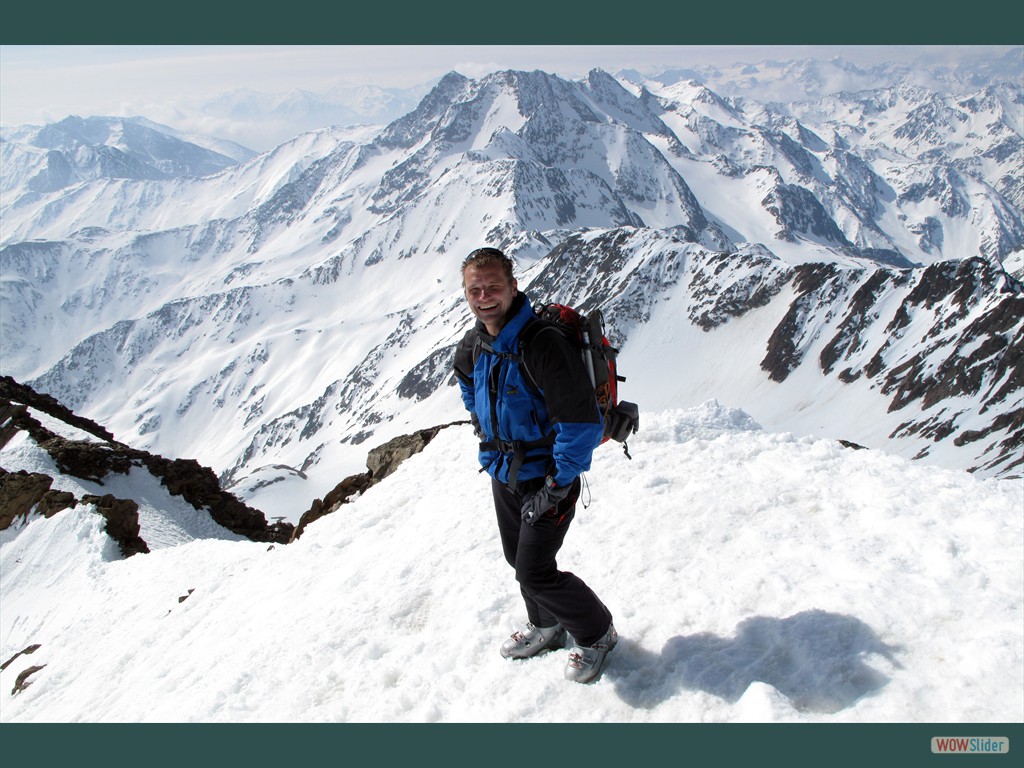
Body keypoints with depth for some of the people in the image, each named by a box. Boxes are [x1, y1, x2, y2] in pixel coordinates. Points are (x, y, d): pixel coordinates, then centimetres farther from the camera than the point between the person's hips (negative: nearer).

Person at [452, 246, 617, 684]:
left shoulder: (542, 345, -28)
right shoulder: (472, 348, -2)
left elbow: (583, 423, -27)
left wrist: (557, 486, -22)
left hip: (545, 477, -8)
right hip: (503, 474, 8)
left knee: (535, 572, -5)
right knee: (518, 558, 21)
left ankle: (597, 633, 21)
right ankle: (547, 628, 45)